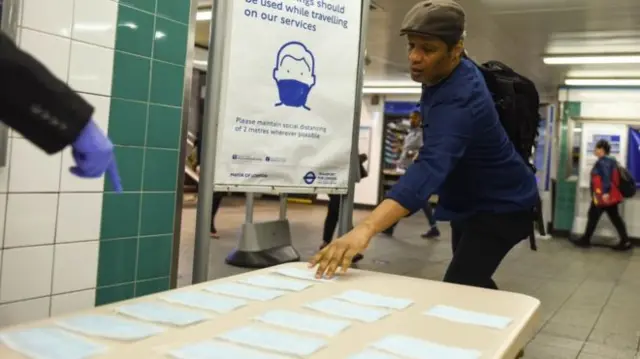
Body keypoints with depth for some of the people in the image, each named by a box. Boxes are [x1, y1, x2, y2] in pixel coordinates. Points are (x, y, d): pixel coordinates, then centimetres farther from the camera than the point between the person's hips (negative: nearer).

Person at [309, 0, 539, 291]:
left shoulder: (460, 100, -36)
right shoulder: (456, 72, -7)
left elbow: (431, 168, -53)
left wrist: (365, 229, -65)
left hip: (501, 207, -10)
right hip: (469, 201, 10)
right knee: (471, 283, 21)